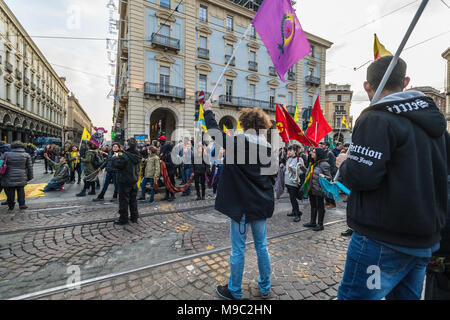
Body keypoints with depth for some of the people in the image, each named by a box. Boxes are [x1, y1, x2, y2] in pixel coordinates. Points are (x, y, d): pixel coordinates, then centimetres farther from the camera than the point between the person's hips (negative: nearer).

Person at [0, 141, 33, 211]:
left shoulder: (6, 154, -1)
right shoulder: (26, 155, 1)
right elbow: (29, 167, 5)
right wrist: (30, 177, 14)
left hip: (9, 179, 0)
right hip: (21, 178, 0)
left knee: (10, 193, 10)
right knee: (21, 191, 11)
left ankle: (11, 207, 18)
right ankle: (22, 204, 9)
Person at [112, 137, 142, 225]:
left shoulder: (125, 156, -22)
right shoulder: (137, 156, 3)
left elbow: (116, 164, -19)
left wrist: (115, 157, -2)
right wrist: (121, 155, 10)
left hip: (125, 181, -7)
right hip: (134, 181, 7)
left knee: (124, 200, 5)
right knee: (133, 199, 16)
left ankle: (123, 219, 15)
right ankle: (134, 217, 26)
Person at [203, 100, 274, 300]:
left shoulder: (238, 142, -15)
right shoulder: (268, 148, 1)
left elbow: (215, 132, -4)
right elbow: (272, 178, 9)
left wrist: (208, 111, 12)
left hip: (242, 205, -5)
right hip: (262, 205, 6)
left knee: (238, 249, 10)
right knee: (262, 246, 19)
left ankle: (234, 291, 29)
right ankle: (265, 288, 37)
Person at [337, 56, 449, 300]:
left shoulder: (376, 119, -17)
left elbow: (361, 177, -25)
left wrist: (344, 164, -6)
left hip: (383, 241, -9)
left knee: (353, 295, 6)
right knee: (407, 295, 24)